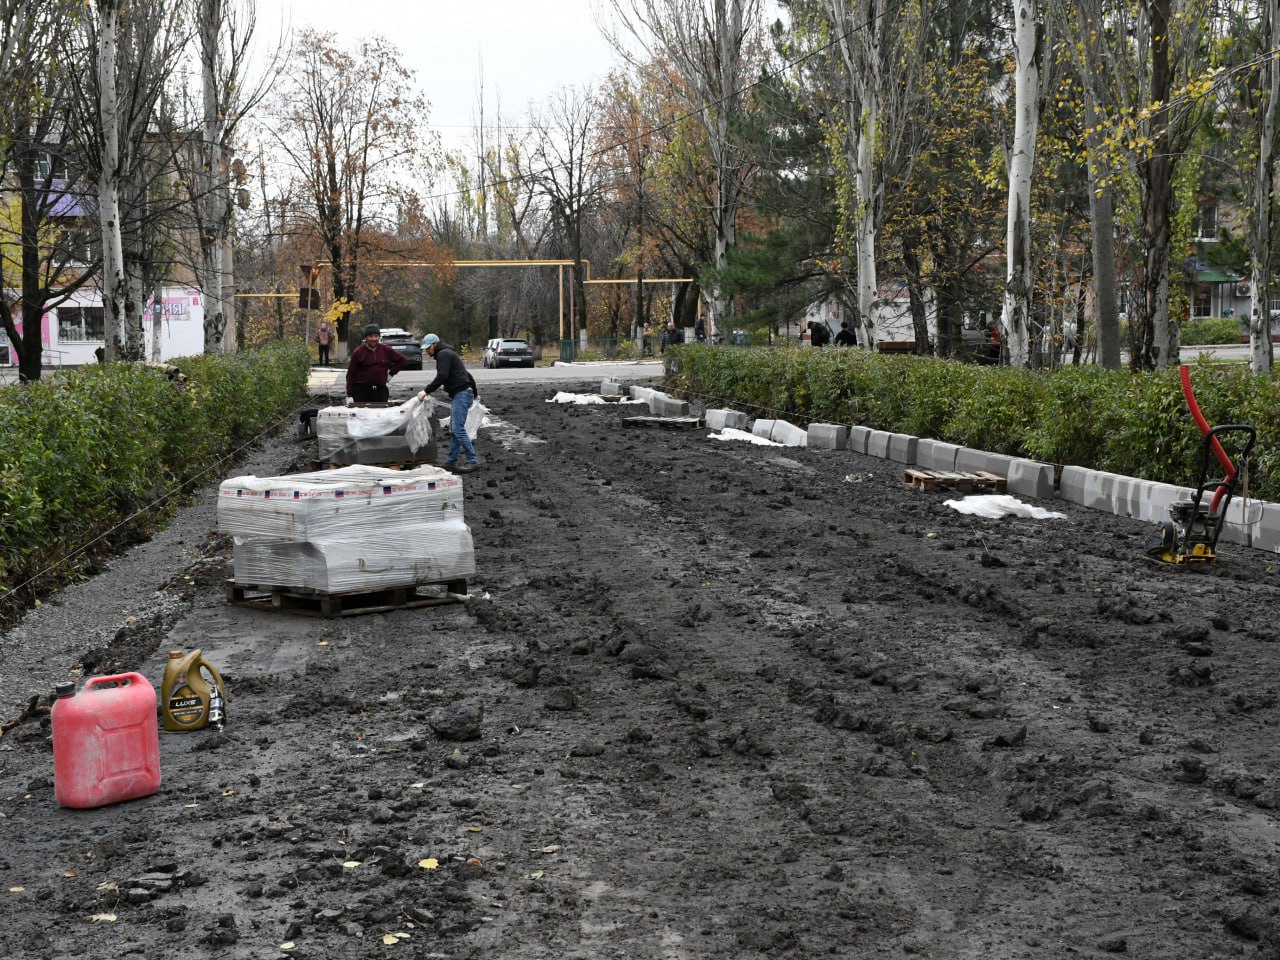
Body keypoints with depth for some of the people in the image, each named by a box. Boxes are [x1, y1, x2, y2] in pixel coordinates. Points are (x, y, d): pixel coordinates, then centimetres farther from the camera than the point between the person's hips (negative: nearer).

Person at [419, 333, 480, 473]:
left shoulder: (444, 354, -7)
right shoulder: (447, 353, 24)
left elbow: (442, 377, -20)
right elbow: (466, 374, 28)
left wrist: (426, 391, -17)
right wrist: (475, 392, 35)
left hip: (461, 394, -11)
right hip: (459, 394, 11)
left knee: (458, 429, -13)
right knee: (454, 429, 10)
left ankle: (472, 460, -12)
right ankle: (451, 461, 13)